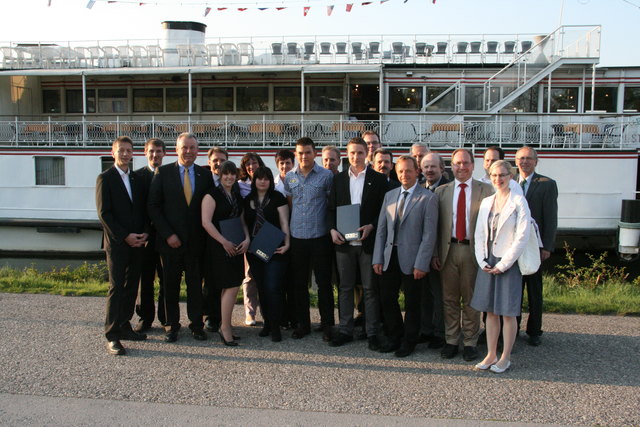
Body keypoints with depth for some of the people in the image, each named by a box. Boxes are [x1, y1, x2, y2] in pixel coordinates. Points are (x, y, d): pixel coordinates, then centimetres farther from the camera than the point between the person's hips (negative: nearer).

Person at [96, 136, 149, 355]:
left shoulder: (138, 179, 14)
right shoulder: (105, 178, -2)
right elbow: (103, 213, -9)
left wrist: (145, 233, -2)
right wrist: (125, 236, -14)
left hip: (137, 241, 6)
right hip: (116, 243, -5)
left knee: (132, 286, 9)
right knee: (116, 287, -5)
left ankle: (124, 326, 20)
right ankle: (112, 337, 0)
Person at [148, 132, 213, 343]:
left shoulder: (205, 175, 5)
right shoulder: (163, 173, -1)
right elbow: (153, 207, -3)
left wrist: (206, 235, -3)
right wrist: (168, 234, -10)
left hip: (196, 240, 1)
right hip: (171, 240, -1)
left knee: (195, 284, 8)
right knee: (171, 285, 9)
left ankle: (197, 324, 20)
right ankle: (171, 325, 22)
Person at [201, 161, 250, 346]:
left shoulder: (237, 196, 15)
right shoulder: (212, 195, -7)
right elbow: (206, 222, -14)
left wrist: (247, 239, 0)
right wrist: (224, 242, -16)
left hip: (235, 246, 7)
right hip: (219, 246, -7)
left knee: (229, 287, 10)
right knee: (232, 286, -9)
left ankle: (224, 325, 20)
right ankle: (225, 328, 2)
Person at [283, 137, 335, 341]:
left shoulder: (326, 176, -3)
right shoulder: (289, 177, 7)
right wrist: (294, 223, 11)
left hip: (320, 237, -3)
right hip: (296, 237, 3)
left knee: (324, 282, 3)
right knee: (300, 283, 10)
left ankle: (327, 324, 17)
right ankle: (303, 324, 23)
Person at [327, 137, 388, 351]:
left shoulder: (378, 179, 1)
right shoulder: (339, 179, 10)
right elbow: (331, 208, 10)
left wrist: (371, 226, -15)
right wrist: (332, 229, -6)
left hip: (368, 241, -2)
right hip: (343, 241, 3)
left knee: (370, 288, 5)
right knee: (345, 287, 10)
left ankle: (372, 332, 15)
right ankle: (345, 330, 20)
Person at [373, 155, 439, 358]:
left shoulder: (428, 198, -7)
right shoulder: (389, 195, 10)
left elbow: (429, 234, -10)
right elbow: (381, 229, 9)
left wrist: (421, 264, -15)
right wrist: (378, 258, 3)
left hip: (412, 259, -5)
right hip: (390, 257, 5)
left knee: (412, 303, 8)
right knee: (387, 299, 10)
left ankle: (409, 342, 27)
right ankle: (394, 338, 31)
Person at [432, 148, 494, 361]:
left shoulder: (486, 190, 1)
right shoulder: (441, 191, 8)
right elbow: (435, 225, 7)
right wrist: (434, 253, 2)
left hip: (473, 250, -2)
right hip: (448, 250, 2)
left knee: (471, 300, 8)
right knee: (449, 299, 9)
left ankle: (470, 343, 20)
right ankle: (451, 341, 22)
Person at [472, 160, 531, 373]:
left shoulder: (518, 202, -7)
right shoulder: (486, 202, 9)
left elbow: (522, 237, -11)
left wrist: (503, 264, -12)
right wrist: (483, 261, 0)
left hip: (508, 263, -5)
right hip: (488, 262, 5)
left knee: (508, 312, 3)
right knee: (490, 311, 10)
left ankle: (505, 358, 16)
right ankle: (491, 355, 21)